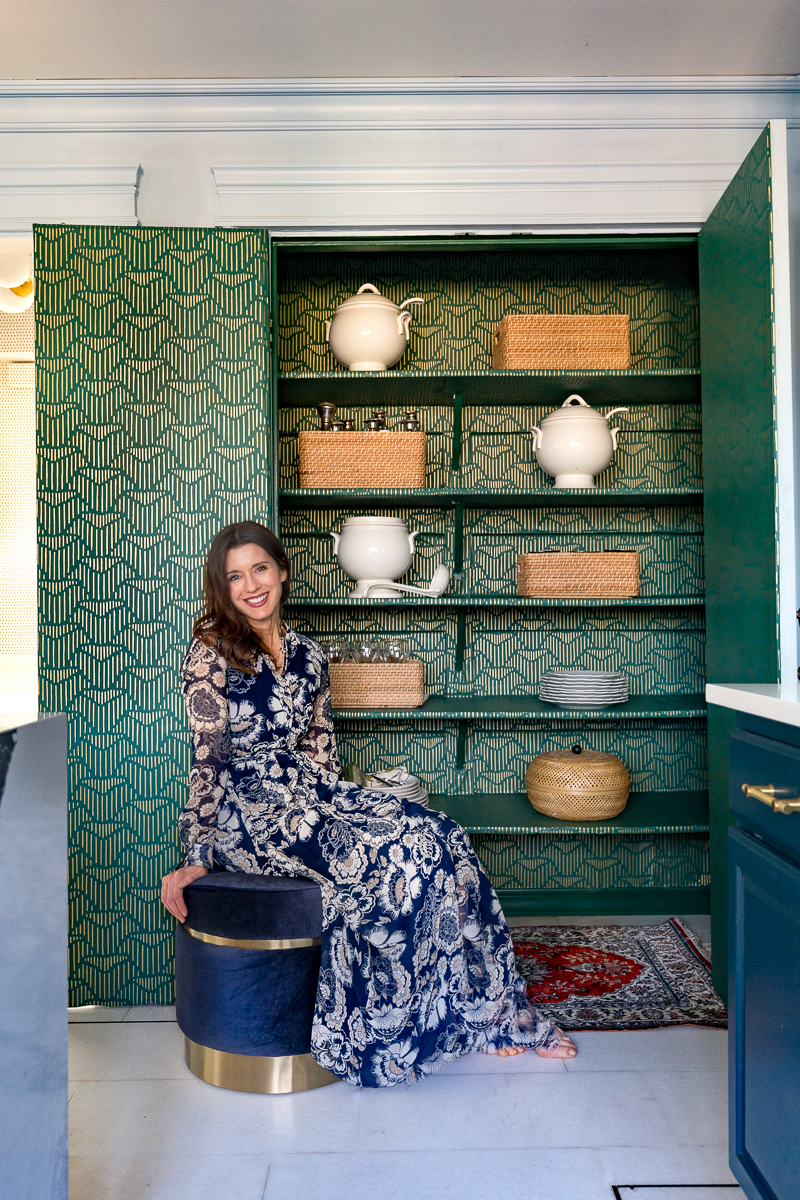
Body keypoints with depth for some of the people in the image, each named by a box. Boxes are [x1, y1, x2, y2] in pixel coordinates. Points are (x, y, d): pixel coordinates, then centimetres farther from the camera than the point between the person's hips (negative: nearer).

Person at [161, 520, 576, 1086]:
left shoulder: (308, 656, 11)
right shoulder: (212, 652, -6)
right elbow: (208, 760, -10)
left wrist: (340, 810, 4)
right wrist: (197, 858, -14)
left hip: (313, 800, 6)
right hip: (249, 812, -6)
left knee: (442, 838, -15)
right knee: (397, 854, -25)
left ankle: (490, 1009, -3)